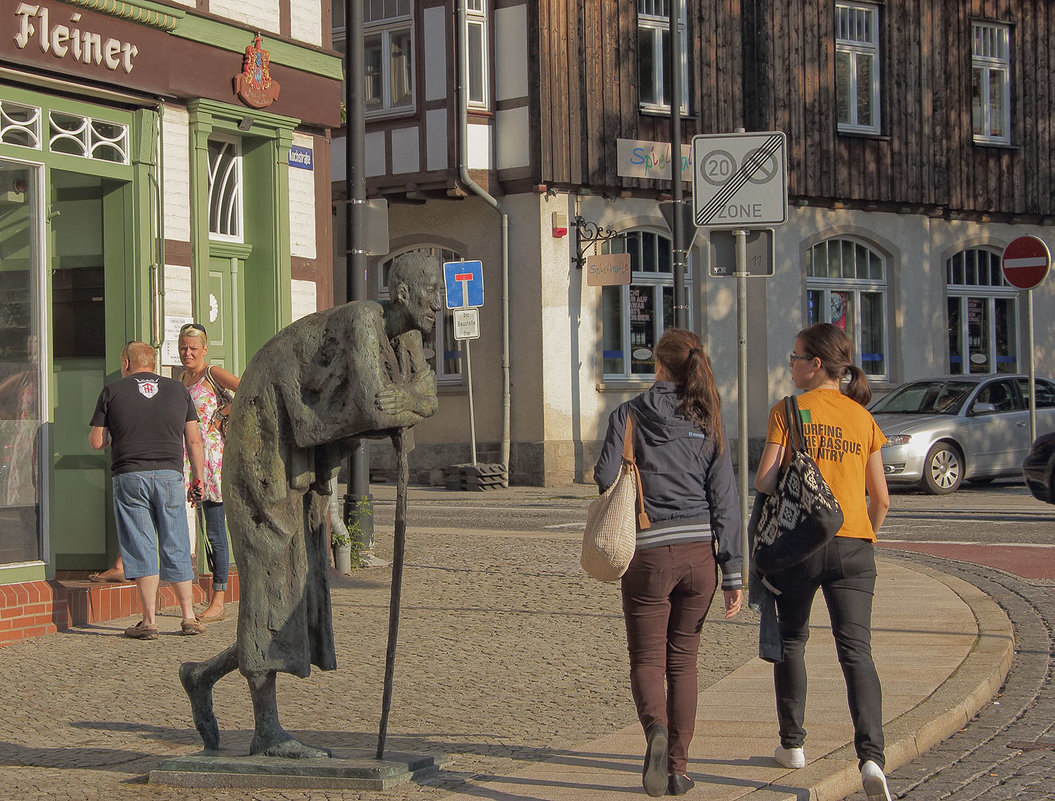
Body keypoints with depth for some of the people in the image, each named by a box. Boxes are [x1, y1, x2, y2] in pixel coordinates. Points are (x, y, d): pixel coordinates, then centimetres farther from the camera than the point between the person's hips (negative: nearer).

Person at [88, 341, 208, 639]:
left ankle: (149, 621, -3)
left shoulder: (112, 391, 3)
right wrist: (198, 477, 15)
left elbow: (96, 442, 3)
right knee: (176, 548, 9)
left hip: (130, 477, -2)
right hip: (170, 475, 2)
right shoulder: (178, 390, 10)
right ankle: (189, 617, 9)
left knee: (141, 548, -1)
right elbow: (193, 440, 7)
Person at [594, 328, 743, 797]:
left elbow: (605, 478, -10)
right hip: (699, 552, 3)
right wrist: (733, 573, 1)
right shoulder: (707, 423, 3)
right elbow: (725, 499, -1)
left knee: (647, 659, 5)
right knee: (683, 661, 13)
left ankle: (656, 729, -25)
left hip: (650, 552, -2)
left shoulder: (629, 415, -2)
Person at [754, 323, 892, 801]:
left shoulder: (789, 411, -2)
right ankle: (871, 757, -18)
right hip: (854, 545, 2)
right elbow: (880, 498, 10)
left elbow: (764, 481, -8)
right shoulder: (862, 418, 9)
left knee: (790, 640, 19)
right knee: (856, 651, -2)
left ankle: (792, 743, 25)